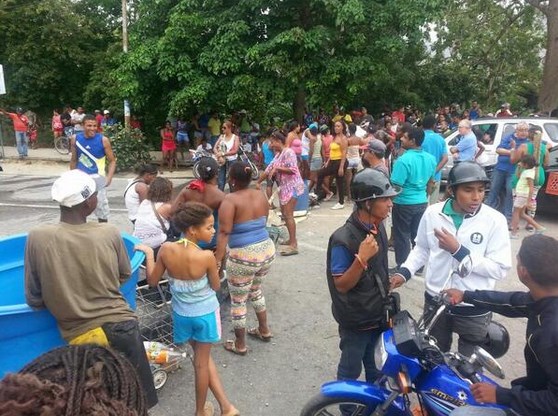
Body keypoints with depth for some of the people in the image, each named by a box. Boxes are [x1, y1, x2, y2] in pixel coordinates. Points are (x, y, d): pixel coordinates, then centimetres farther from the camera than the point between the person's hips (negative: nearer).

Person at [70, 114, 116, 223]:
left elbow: (112, 161, -4)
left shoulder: (103, 140, -9)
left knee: (101, 208, 3)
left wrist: (109, 177, -17)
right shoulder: (75, 138, 0)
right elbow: (74, 160, 13)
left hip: (97, 177, -3)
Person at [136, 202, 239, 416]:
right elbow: (216, 286, -12)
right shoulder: (207, 256, -28)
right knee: (202, 361, 17)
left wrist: (148, 253, 6)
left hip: (182, 314, 3)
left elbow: (152, 281, -5)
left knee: (203, 357, 22)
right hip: (206, 313, -3)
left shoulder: (166, 250, -18)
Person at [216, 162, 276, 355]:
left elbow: (224, 233, -22)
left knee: (237, 300, 12)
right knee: (256, 291, 30)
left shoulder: (230, 200, -15)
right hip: (267, 250, 7)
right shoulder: (260, 195, 4)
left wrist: (217, 260, -22)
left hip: (244, 257, -7)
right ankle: (264, 330, 43)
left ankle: (239, 345, 26)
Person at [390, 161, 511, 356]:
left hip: (474, 309, -2)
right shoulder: (433, 213, -7)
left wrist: (458, 251, -24)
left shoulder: (495, 220, -15)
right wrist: (404, 272, -6)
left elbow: (500, 268, -17)